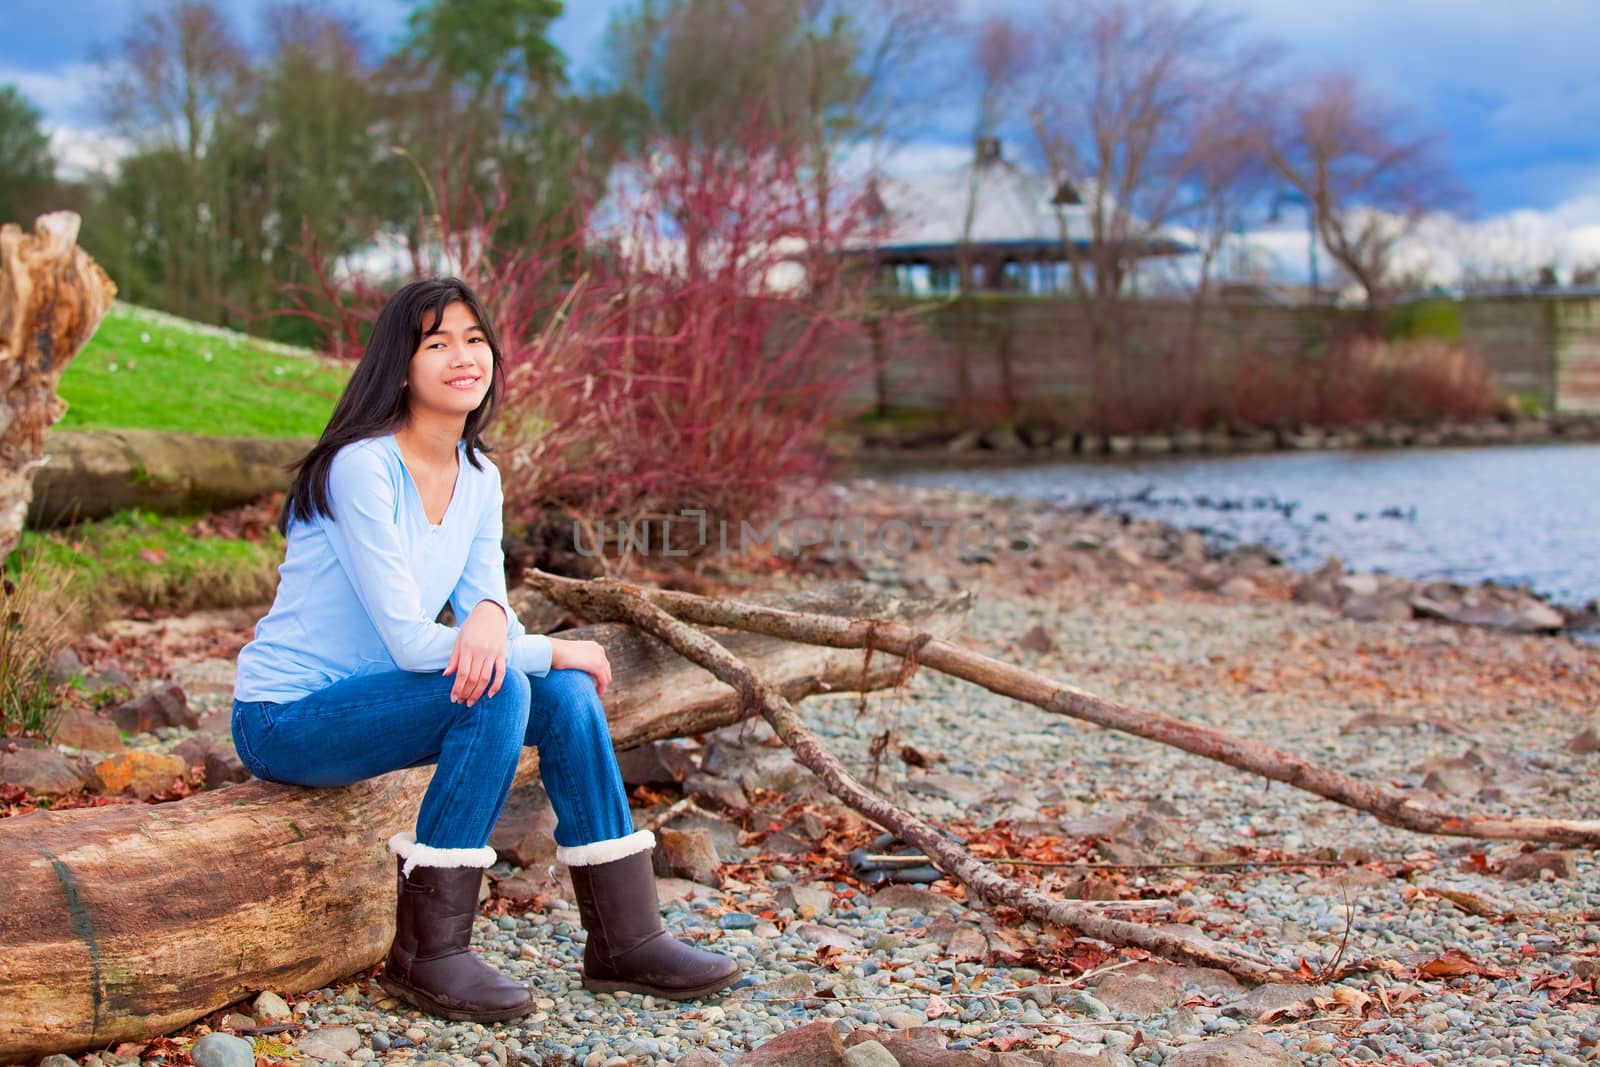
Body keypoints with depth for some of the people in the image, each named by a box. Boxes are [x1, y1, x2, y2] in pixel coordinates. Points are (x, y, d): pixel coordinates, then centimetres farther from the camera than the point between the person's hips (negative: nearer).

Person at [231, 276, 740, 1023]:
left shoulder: (480, 477, 4)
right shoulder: (363, 468, -22)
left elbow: (487, 602, -1)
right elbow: (409, 640, -25)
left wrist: (490, 616, -27)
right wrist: (554, 650, -17)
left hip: (363, 700, 8)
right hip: (284, 720, -8)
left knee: (565, 693, -8)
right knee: (497, 691, -27)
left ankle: (625, 940, -2)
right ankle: (427, 954, -19)